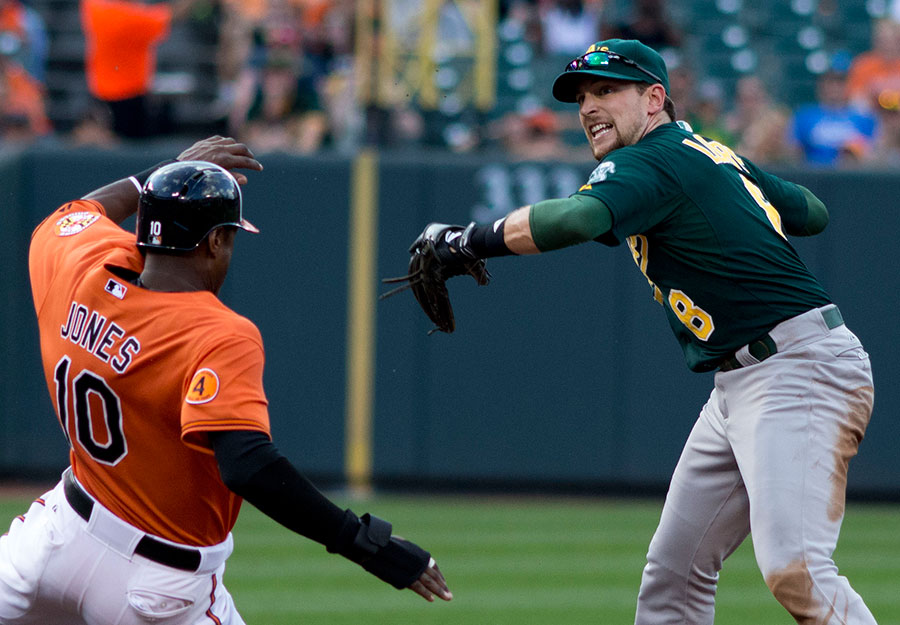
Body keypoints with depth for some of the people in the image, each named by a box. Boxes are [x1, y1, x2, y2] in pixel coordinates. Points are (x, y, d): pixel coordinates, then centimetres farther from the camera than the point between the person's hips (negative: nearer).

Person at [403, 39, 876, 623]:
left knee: (793, 569, -24)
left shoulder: (652, 162, -12)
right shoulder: (716, 155, 17)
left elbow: (576, 218, -32)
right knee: (675, 569, 12)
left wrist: (470, 240, -22)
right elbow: (813, 212, 28)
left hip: (801, 368, -11)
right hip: (739, 384, 11)